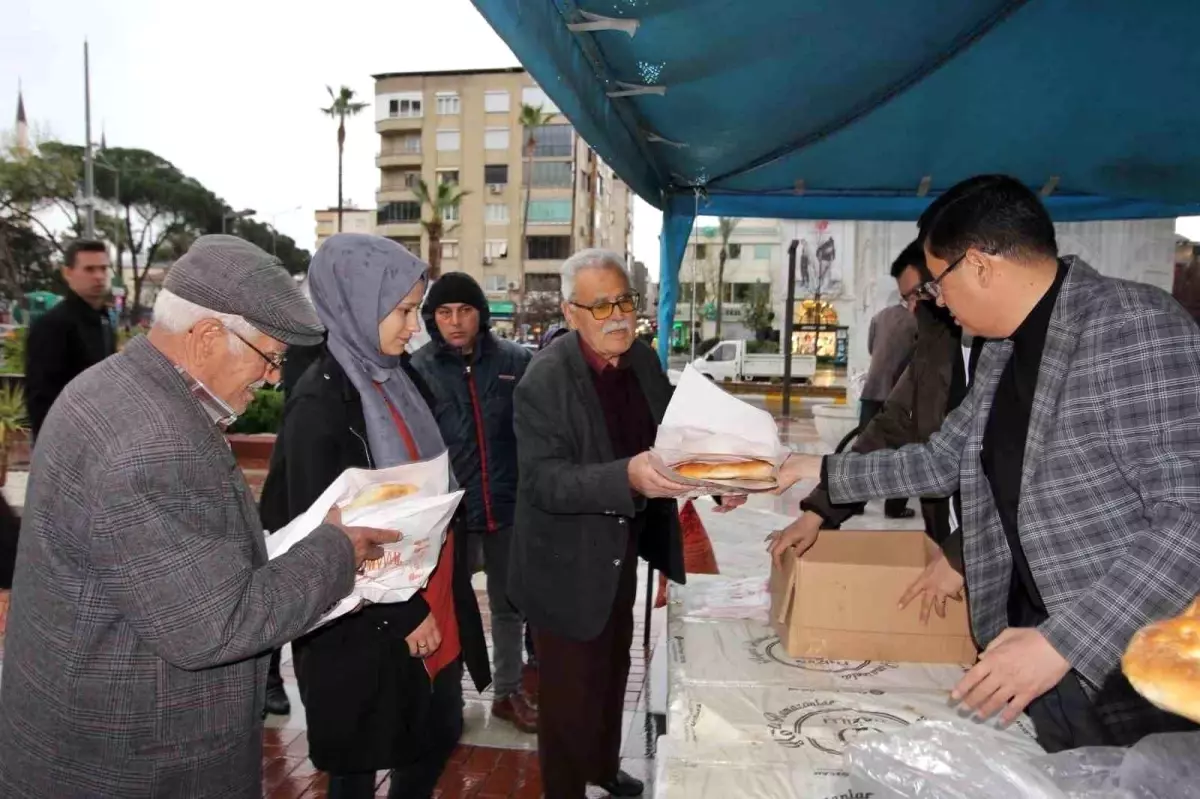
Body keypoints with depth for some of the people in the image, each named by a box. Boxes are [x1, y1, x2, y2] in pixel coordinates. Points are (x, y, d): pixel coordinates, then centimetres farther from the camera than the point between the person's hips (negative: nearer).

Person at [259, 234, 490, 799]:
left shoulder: (400, 378, 3)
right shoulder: (320, 404, -19)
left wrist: (436, 599, 10)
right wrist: (401, 612, -14)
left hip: (434, 605, 7)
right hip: (365, 627, -7)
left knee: (440, 735, 21)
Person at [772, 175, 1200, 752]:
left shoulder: (1133, 326, -19)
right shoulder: (1003, 350, 7)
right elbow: (944, 459, 17)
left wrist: (1063, 641, -27)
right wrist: (824, 474, 14)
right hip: (1036, 644, 7)